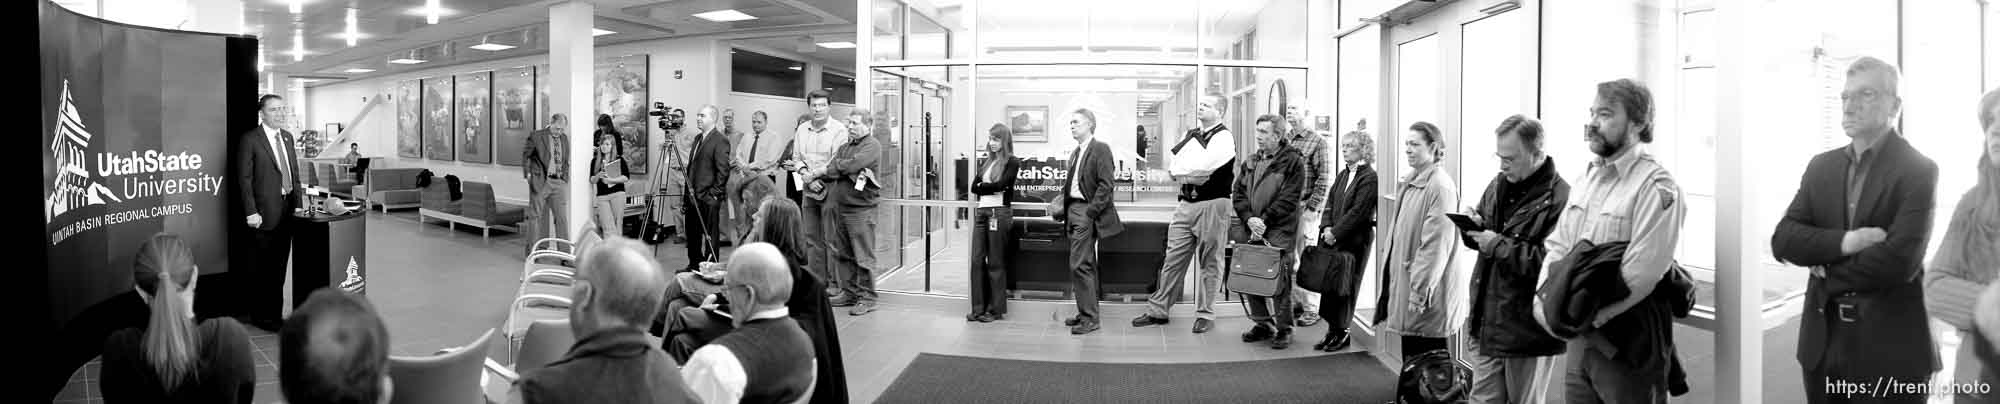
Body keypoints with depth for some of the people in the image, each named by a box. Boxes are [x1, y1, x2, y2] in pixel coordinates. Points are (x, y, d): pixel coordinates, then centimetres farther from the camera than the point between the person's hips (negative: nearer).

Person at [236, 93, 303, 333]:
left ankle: (275, 313, 19)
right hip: (265, 214, -6)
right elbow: (244, 178, -10)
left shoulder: (287, 137, 14)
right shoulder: (250, 140, -7)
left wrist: (297, 204, 9)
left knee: (280, 267, 11)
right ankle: (261, 316, 9)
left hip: (287, 212, 6)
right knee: (263, 268, 1)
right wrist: (251, 212, -15)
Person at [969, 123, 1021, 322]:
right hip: (982, 211, 6)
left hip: (999, 212, -6)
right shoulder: (987, 162, 18)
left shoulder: (1012, 162, -1)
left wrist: (983, 186, -1)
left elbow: (1001, 184, -15)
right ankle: (979, 308, 8)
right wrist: (992, 188, -5)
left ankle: (996, 309, 8)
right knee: (977, 260, 2)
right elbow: (974, 187, 9)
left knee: (995, 263, -1)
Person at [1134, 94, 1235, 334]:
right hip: (1186, 204, 7)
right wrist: (1193, 174, -10)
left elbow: (1204, 166, -21)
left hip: (1212, 204, -6)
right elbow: (1171, 164, 7)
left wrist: (1180, 170, -6)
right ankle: (1158, 310, 12)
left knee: (1209, 262, 2)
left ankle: (1205, 315, 9)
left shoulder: (1224, 138, -6)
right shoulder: (1191, 136, 17)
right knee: (1173, 258, 8)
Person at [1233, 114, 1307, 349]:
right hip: (1250, 231, 6)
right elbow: (1238, 192, 8)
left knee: (1279, 284, -3)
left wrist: (1264, 221, -16)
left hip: (1278, 233, -6)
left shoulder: (1293, 162, -4)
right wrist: (1249, 218, -9)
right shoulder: (1251, 162, 15)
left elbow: (1288, 199, -11)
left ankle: (1284, 329, 10)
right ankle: (1263, 325, 22)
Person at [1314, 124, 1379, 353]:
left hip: (1353, 241, -7)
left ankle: (1342, 333, 10)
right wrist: (1326, 227, -3)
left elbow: (1358, 211, -17)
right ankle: (1333, 331, 14)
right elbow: (1331, 201, 12)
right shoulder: (1344, 174, 15)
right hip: (1333, 238, 7)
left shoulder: (1370, 178, -11)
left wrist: (1335, 232, -16)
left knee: (1344, 286, -1)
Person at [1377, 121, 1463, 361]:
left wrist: (1420, 291, -20)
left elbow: (1436, 244, -20)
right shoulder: (1410, 183, 12)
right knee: (1410, 357, 14)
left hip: (1428, 296, -9)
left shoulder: (1441, 186, -16)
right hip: (1403, 283, 9)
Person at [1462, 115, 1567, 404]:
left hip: (1528, 329, -7)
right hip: (1486, 320, 7)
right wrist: (1473, 228, -2)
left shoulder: (1559, 198, -17)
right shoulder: (1498, 185, 9)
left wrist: (1500, 245, -21)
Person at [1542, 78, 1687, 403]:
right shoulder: (1588, 177, 12)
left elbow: (1641, 274, -22)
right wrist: (1543, 301, -4)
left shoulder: (1656, 186, -13)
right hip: (1578, 338, 7)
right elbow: (1557, 246, 12)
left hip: (1628, 345, -7)